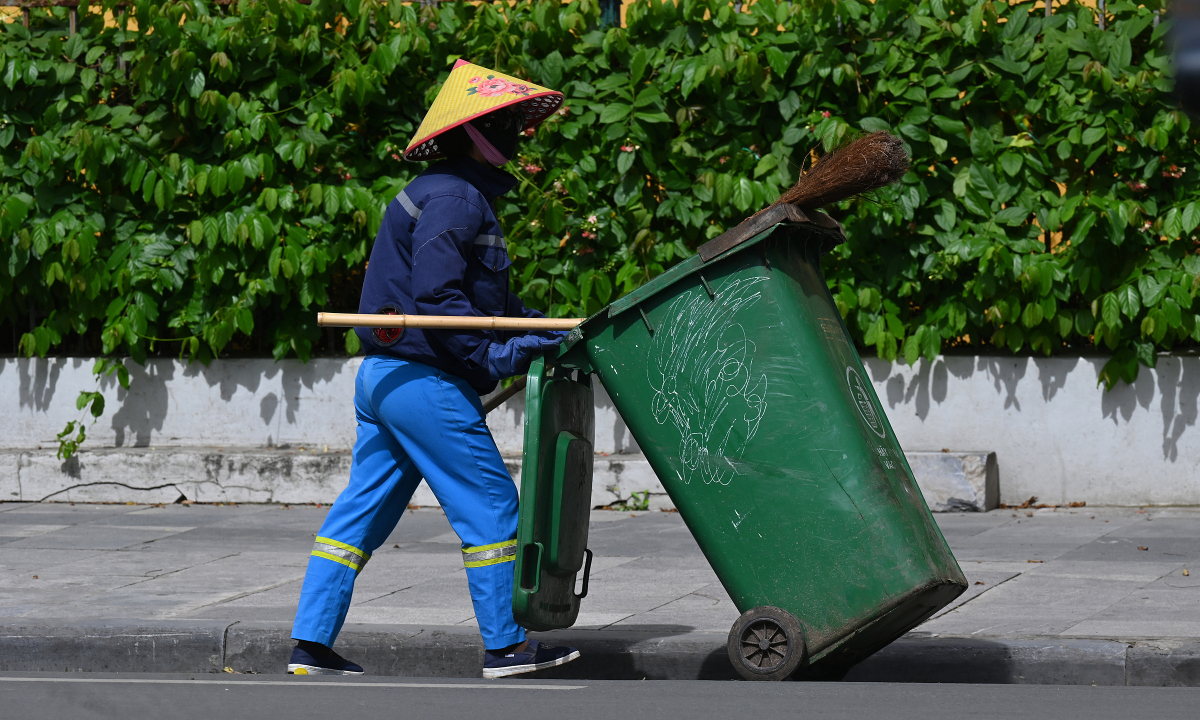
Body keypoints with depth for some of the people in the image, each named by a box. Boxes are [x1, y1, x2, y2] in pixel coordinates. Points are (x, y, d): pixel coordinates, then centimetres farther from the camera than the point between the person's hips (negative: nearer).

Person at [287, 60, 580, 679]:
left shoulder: (461, 196, 20)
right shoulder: (454, 198, -14)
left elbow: (481, 296, 20)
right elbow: (436, 297, -22)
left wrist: (538, 325, 10)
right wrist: (495, 355, -22)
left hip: (383, 376, 11)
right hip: (424, 379, -11)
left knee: (363, 507, 9)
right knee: (488, 503, -3)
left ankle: (310, 644, 9)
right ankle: (505, 646, 2)